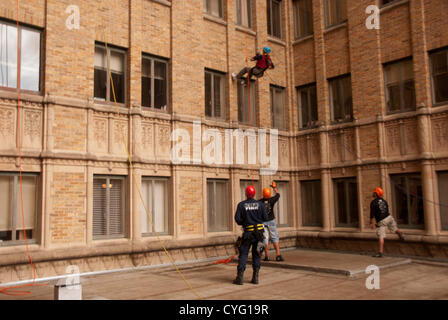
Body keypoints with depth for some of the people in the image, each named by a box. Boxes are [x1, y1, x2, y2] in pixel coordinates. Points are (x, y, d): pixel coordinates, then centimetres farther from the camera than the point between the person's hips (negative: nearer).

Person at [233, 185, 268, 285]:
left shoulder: (241, 205, -5)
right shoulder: (259, 204, -1)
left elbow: (237, 219, -9)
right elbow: (265, 218, 0)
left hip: (248, 232, -2)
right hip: (259, 231, 2)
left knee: (243, 253, 3)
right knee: (256, 254, 10)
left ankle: (240, 277, -1)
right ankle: (255, 277, 9)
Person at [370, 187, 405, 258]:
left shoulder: (373, 202, -12)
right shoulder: (384, 201, 9)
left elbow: (372, 213, -14)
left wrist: (371, 223, -9)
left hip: (381, 221, -6)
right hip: (389, 217, 6)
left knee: (381, 237, -6)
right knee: (395, 229, 30)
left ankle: (380, 252, -8)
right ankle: (401, 236, 57)